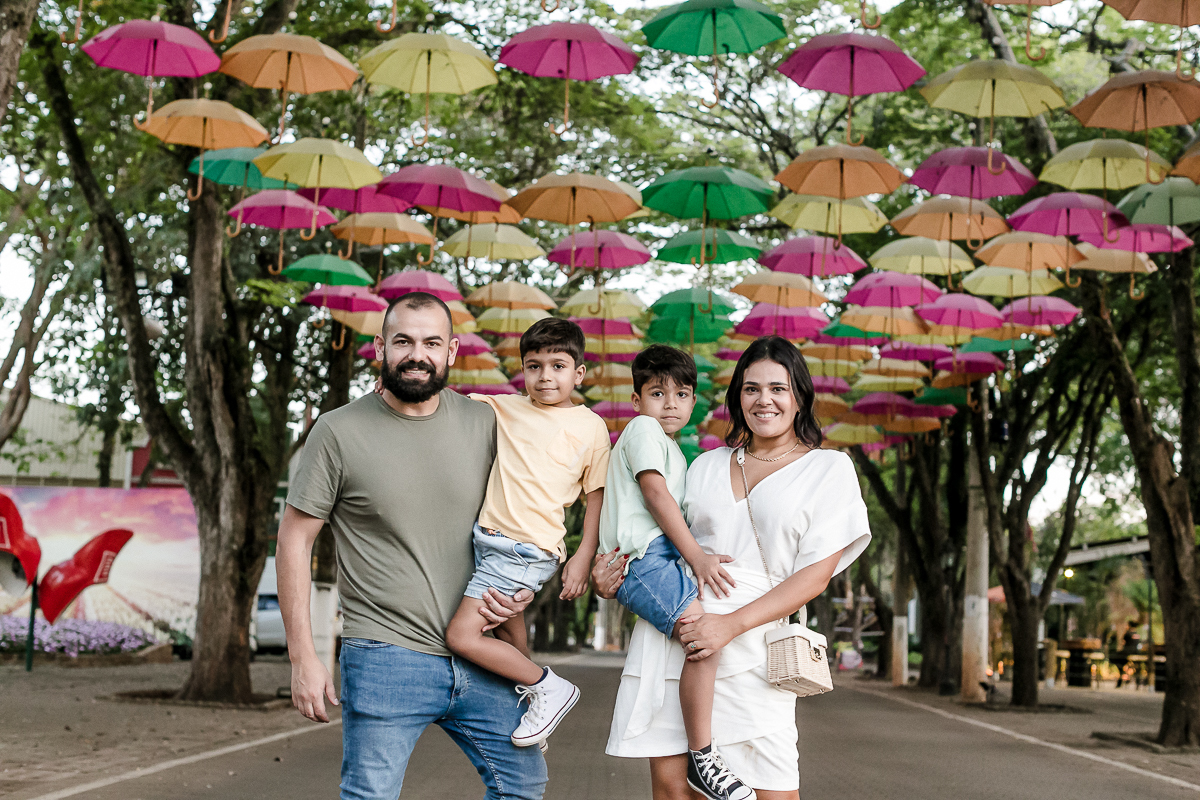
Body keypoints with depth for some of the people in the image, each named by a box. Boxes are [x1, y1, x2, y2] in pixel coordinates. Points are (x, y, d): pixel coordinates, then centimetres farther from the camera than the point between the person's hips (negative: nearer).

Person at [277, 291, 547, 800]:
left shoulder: (483, 424, 5)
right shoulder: (339, 432, -7)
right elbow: (294, 540, -3)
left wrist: (519, 589, 1)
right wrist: (302, 657, -8)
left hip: (475, 657, 4)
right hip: (385, 659, -4)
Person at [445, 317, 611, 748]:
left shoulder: (591, 426, 0)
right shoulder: (505, 409, 9)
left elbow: (597, 495, 3)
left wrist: (583, 557, -4)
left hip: (529, 550, -6)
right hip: (488, 536, 6)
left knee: (462, 636, -13)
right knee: (509, 635, 22)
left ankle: (550, 688, 0)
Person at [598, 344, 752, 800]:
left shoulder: (674, 451, 29)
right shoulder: (643, 428, 1)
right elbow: (655, 493, -10)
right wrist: (697, 555, -16)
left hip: (663, 558, 10)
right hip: (642, 559, -10)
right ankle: (701, 758, -22)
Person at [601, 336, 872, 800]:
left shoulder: (829, 470, 7)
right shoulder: (707, 466, 18)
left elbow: (816, 575, -2)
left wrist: (733, 624, -13)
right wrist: (611, 564, 4)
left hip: (749, 645, -3)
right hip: (671, 626, 3)